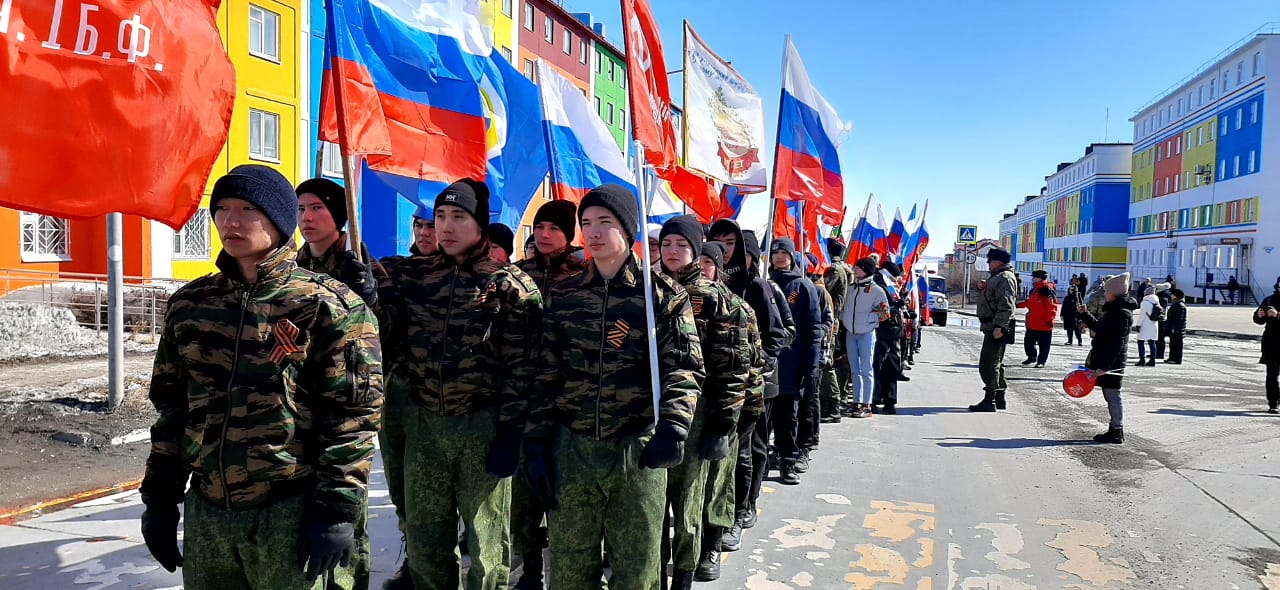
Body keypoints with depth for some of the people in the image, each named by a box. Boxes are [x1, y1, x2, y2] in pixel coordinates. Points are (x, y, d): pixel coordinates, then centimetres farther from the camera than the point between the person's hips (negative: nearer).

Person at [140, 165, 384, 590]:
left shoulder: (328, 306, -9)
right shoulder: (190, 304, 8)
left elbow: (352, 416, -12)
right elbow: (171, 407, 15)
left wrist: (337, 511, -15)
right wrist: (160, 499, 13)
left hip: (293, 514, -5)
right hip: (205, 512, 5)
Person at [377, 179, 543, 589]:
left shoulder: (510, 285, -6)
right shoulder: (411, 275, 7)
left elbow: (521, 367, -8)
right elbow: (380, 329, 1)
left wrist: (511, 433, -12)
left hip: (484, 424, -4)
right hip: (422, 422, 4)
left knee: (486, 539, 10)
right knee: (423, 537, 17)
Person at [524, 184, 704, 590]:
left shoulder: (663, 294, -2)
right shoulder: (563, 296, 7)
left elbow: (682, 368, -7)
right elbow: (546, 375, 10)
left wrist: (672, 428, -23)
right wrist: (536, 442, 4)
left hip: (639, 450, -3)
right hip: (570, 450, 3)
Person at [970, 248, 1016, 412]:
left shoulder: (1004, 278, -14)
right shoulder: (996, 277, 20)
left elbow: (1006, 305, -24)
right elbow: (988, 297, 28)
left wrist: (999, 326, -29)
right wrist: (981, 288, 7)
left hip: (997, 328, -11)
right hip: (992, 327, 11)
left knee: (988, 364, -11)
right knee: (995, 363, 17)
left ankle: (989, 401, -9)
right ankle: (999, 399, 26)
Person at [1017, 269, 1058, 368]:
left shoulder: (1047, 290, -17)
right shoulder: (1034, 290, 14)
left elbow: (1052, 306, -21)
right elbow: (1028, 302, 26)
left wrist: (1049, 319, -22)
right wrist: (1018, 304, 17)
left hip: (1043, 324, -10)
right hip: (1032, 323, 10)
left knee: (1043, 344, 1)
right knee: (1028, 341, 17)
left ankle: (1041, 362, 7)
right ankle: (1032, 357, 34)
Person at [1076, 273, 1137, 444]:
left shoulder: (1122, 313, -19)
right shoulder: (1114, 310, 13)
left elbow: (1117, 343, -24)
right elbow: (1100, 327, 27)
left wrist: (1104, 366, -26)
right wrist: (1085, 314, 23)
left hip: (1112, 363, -10)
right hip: (1105, 360, 10)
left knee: (1112, 396, -2)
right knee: (1111, 396, 15)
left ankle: (1117, 432, 5)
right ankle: (1115, 430, 24)